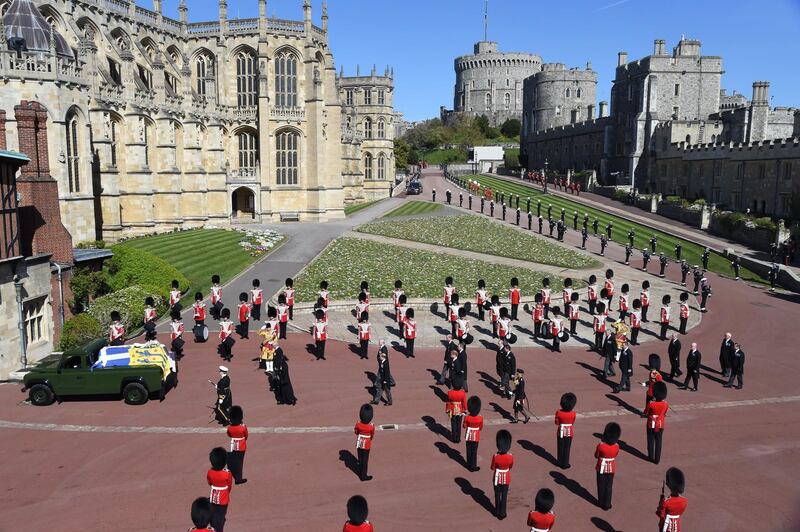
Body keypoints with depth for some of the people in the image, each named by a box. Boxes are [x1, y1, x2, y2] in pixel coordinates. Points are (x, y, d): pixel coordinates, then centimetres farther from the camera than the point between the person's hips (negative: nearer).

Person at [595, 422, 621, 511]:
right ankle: (607, 505, 21)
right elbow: (615, 455, 4)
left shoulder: (601, 445, -25)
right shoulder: (616, 446, -16)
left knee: (601, 485, 16)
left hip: (602, 467, -2)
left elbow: (596, 456, -9)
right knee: (609, 486, 14)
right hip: (611, 468, 2)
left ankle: (601, 502, 30)